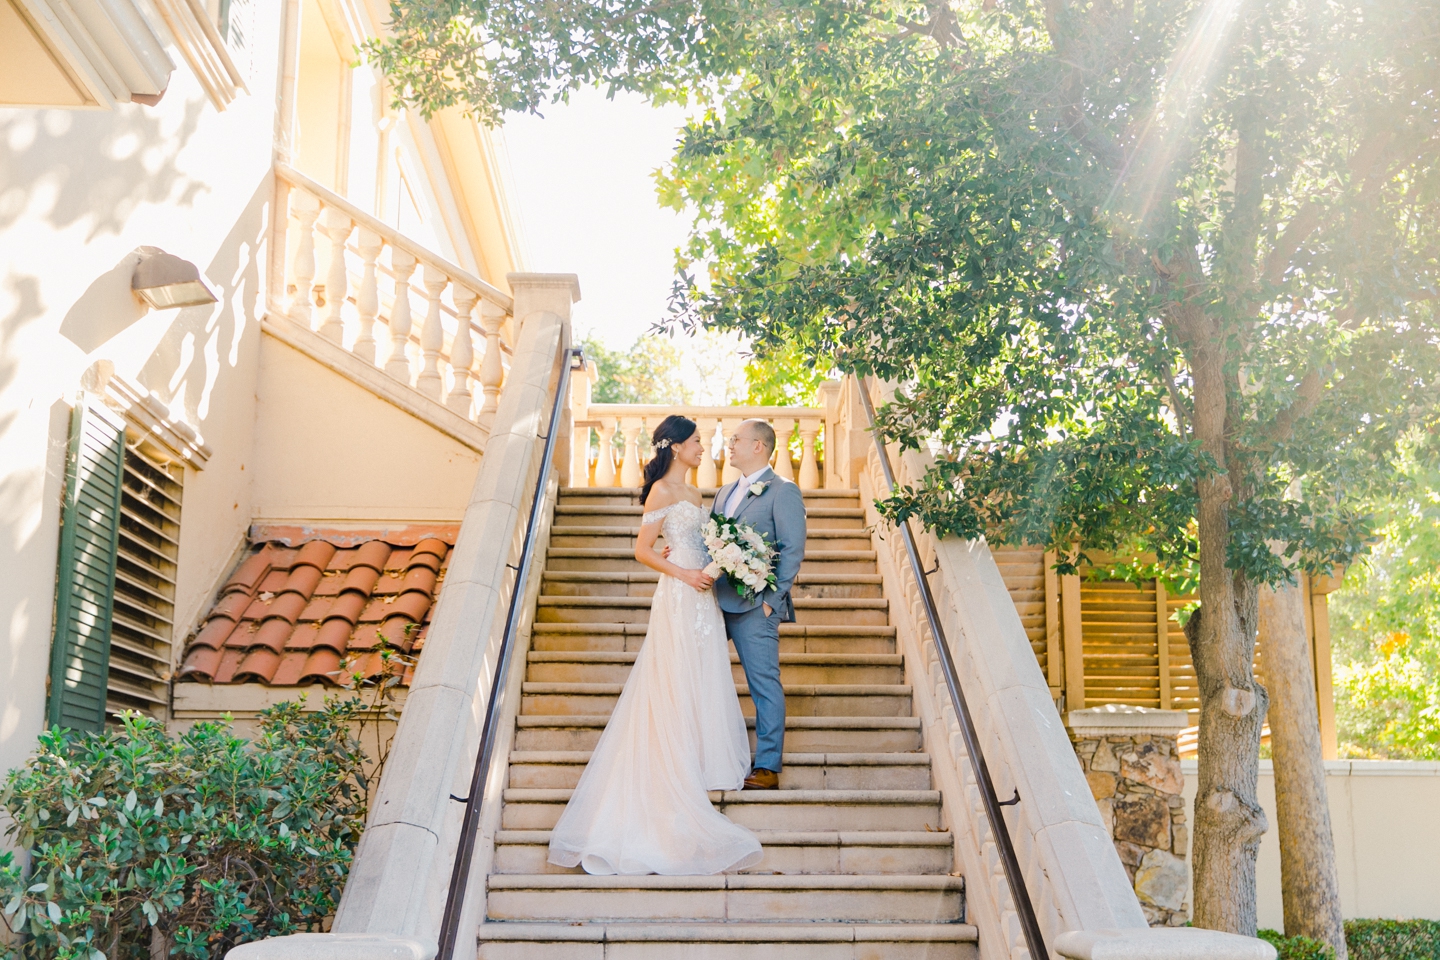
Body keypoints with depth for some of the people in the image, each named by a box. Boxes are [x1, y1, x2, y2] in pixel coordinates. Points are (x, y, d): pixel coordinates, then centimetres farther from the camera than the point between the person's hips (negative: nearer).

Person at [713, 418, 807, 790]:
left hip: (753, 606, -8)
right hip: (716, 601, 8)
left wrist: (772, 600, -15)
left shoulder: (783, 491, -3)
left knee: (764, 684, -3)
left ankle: (767, 768, 2)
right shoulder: (725, 492, 20)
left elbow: (792, 551, -10)